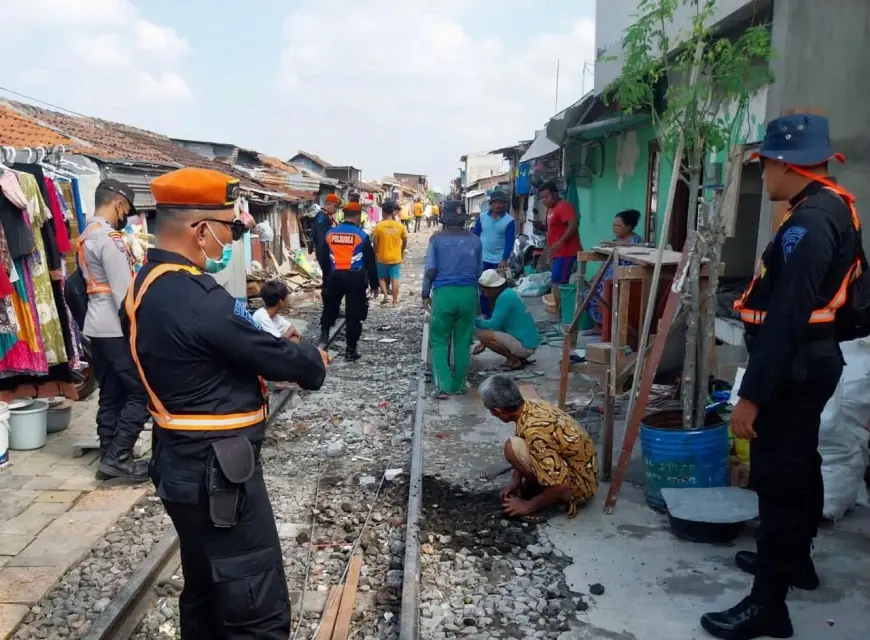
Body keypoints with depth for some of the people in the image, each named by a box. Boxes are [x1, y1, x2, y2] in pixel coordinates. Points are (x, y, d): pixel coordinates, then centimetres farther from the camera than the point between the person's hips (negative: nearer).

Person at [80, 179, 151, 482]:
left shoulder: (86, 236, 14)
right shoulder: (110, 238, -16)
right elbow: (124, 292, -20)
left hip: (98, 327, 10)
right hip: (117, 328, -10)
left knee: (111, 395, 13)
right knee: (142, 392, -4)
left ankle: (109, 457, 17)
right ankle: (118, 457, -3)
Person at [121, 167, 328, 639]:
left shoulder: (146, 286, 6)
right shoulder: (195, 298, -26)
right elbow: (274, 356, -16)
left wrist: (274, 360, 3)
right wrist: (314, 362, 3)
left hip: (184, 462, 10)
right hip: (215, 471, -10)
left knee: (206, 591, 25)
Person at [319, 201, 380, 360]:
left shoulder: (330, 233, 4)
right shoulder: (362, 235, -6)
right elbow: (370, 262, -4)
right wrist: (374, 284, 4)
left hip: (335, 276, 3)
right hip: (355, 277, -3)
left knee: (329, 308, 23)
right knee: (354, 314, 4)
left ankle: (324, 336, 11)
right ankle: (351, 350, 7)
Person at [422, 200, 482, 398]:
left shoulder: (437, 238, -2)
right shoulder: (474, 240, 5)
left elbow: (430, 269, -5)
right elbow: (479, 271, 10)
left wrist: (426, 294, 5)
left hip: (444, 293, -2)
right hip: (468, 293, 2)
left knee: (439, 341, 7)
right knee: (463, 341, 11)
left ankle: (443, 385, -3)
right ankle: (459, 384, 18)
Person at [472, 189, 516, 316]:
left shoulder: (509, 221, -7)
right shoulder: (482, 217, 2)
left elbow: (509, 242, -10)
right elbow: (475, 236, 6)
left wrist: (504, 259, -19)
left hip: (499, 260, -2)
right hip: (482, 259, 3)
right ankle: (485, 313, 19)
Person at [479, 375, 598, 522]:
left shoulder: (534, 431, -31)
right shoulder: (532, 407, -3)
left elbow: (559, 485, -30)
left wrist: (527, 506, -16)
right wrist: (515, 480, 8)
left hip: (579, 485, -9)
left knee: (513, 447, -22)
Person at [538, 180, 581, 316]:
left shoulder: (564, 206, -13)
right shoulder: (552, 208, 18)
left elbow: (573, 226, -25)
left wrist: (560, 243, -28)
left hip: (566, 252, -10)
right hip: (559, 253, 10)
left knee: (558, 284, -13)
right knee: (560, 284, 9)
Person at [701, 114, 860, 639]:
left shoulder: (809, 222, -24)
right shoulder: (836, 207, 9)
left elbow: (785, 319, -28)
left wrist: (752, 394, -26)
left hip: (795, 367, -11)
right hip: (816, 359, 11)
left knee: (778, 478, -3)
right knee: (799, 465, 23)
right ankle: (794, 559, 41)